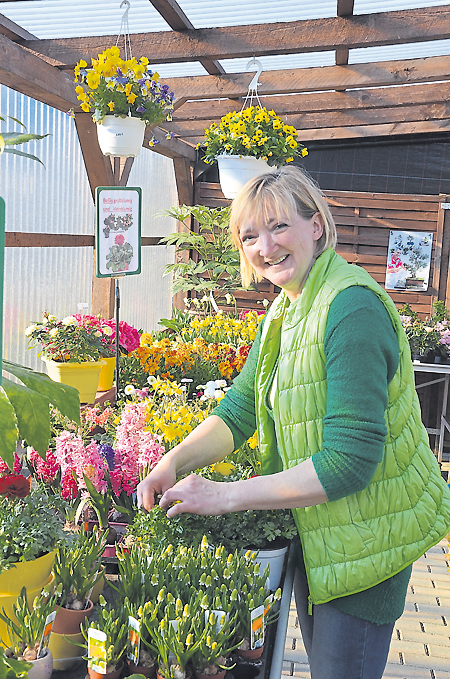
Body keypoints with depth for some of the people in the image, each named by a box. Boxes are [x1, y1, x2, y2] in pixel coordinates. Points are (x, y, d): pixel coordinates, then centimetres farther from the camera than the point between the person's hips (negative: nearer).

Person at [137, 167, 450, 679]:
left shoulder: (352, 309, -27)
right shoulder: (283, 312, 4)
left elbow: (350, 461, -30)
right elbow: (240, 409, 2)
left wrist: (226, 495, -27)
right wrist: (175, 461, -16)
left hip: (364, 537, -8)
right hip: (312, 529, 9)